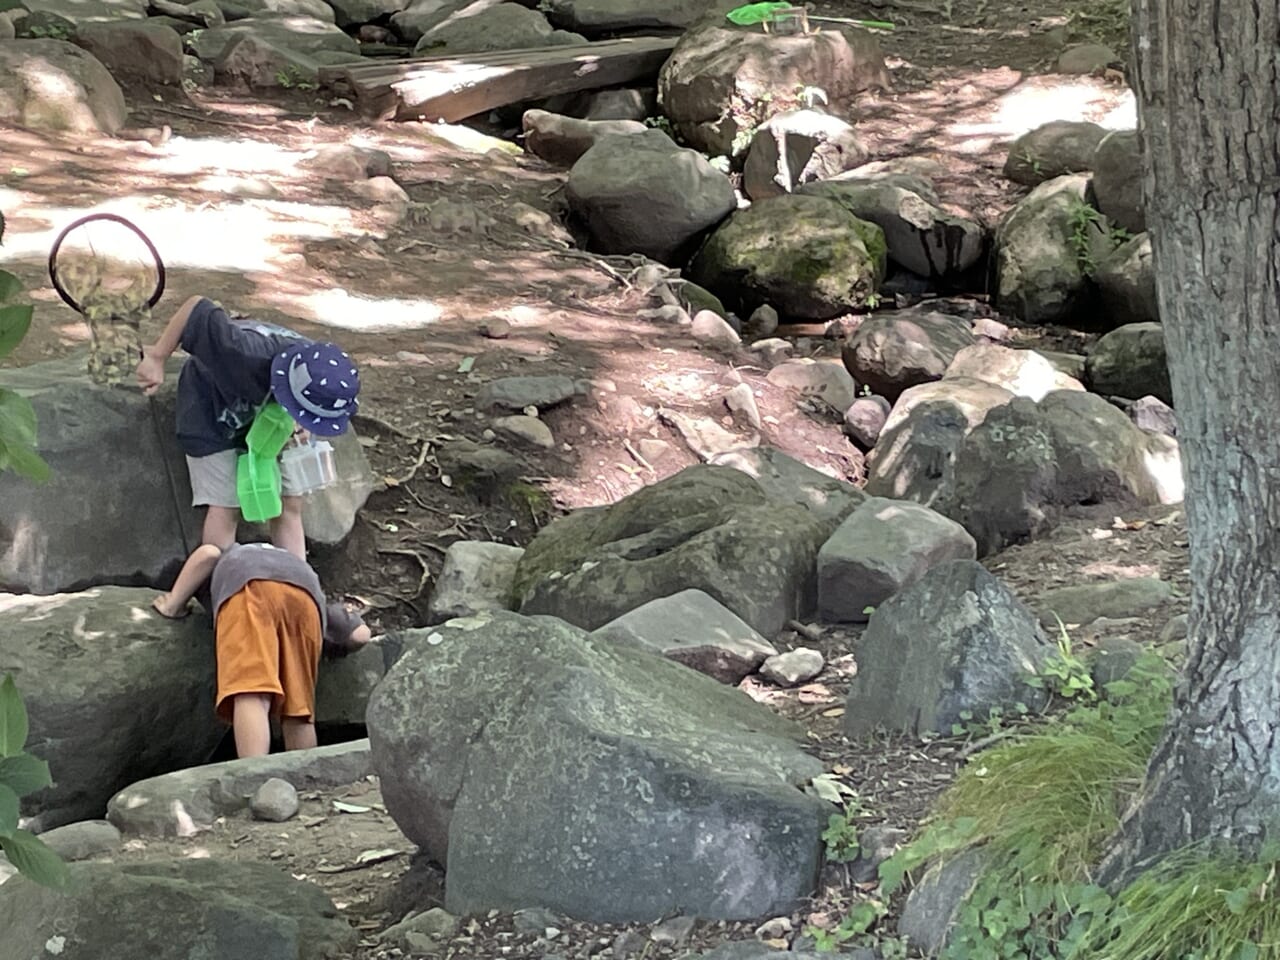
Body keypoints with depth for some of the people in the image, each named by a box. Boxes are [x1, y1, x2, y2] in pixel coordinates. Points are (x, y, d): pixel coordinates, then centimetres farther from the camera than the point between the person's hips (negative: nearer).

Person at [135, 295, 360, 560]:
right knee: (225, 507, -11)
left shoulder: (318, 368, -26)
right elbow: (199, 309, -43)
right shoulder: (248, 356, -46)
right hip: (212, 413, -5)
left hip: (263, 419, 5)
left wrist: (297, 427, -26)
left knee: (289, 504, 1)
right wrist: (156, 358, -36)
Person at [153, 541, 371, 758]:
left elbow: (208, 553, 18)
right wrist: (327, 644, 50)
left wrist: (174, 605, 27)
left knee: (252, 697, -19)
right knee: (298, 706, 10)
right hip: (306, 594, 3)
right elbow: (360, 635, 32)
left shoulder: (228, 560, 44)